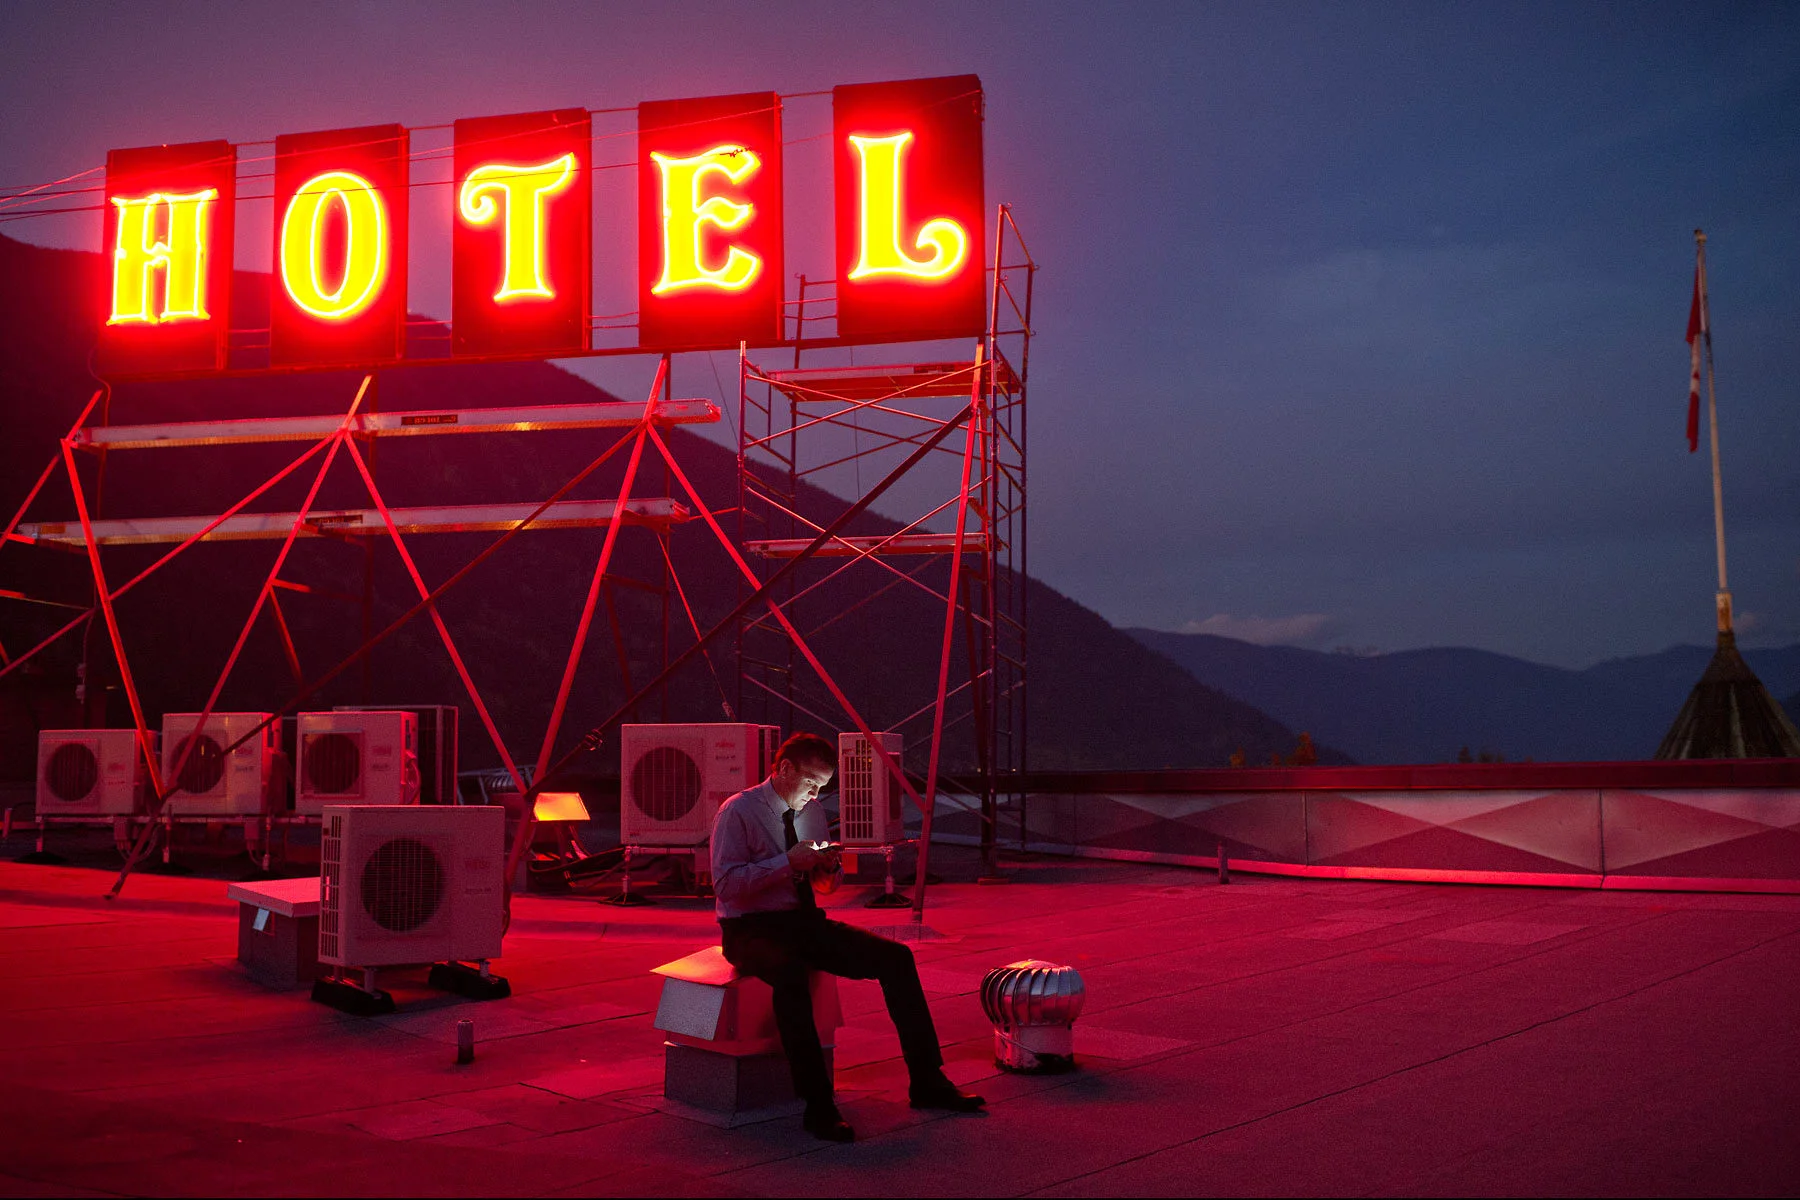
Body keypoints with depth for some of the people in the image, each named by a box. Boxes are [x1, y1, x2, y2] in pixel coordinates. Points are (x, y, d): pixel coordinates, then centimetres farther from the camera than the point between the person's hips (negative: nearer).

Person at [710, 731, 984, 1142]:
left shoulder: (811, 814, 13)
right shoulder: (738, 812, -8)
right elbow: (726, 883, -18)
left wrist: (830, 868, -3)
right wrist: (787, 862, -22)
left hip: (805, 922, 7)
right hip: (752, 929, -7)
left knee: (895, 957, -11)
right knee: (790, 973, -41)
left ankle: (927, 1082, -7)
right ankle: (818, 1107, -36)